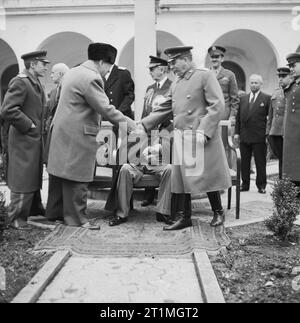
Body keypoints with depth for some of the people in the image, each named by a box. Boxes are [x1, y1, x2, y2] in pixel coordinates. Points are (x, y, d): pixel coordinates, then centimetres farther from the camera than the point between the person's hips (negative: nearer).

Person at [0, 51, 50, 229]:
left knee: (35, 176, 20)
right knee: (23, 178, -3)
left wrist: (40, 126, 13)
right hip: (24, 140, -10)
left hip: (36, 138, 10)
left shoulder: (36, 82, 14)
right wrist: (28, 125, -18)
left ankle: (35, 208, 35)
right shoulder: (20, 82, -16)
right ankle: (17, 217, 8)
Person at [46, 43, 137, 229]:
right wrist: (126, 122, -8)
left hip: (62, 130, 10)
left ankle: (54, 212, 28)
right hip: (77, 135, -10)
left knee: (61, 172, 16)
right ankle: (76, 218, 8)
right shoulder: (91, 78, -17)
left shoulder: (73, 72, 15)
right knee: (77, 176, -2)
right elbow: (105, 108, -19)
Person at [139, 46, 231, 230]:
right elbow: (164, 110, 19)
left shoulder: (205, 76, -4)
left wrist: (203, 131, -20)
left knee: (208, 175, 1)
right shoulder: (176, 84, 17)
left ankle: (218, 213, 21)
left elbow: (218, 106, -12)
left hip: (202, 137, -7)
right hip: (180, 138, 7)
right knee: (180, 178, 6)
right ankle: (184, 218, 17)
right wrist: (143, 125, 10)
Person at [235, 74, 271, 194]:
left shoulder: (267, 98, 0)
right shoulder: (243, 99, 13)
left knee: (260, 162, 3)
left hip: (259, 136, -4)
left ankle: (261, 185, 13)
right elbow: (238, 117, 14)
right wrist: (237, 132, 7)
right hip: (244, 136, 4)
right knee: (244, 162, 9)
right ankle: (245, 184, 18)